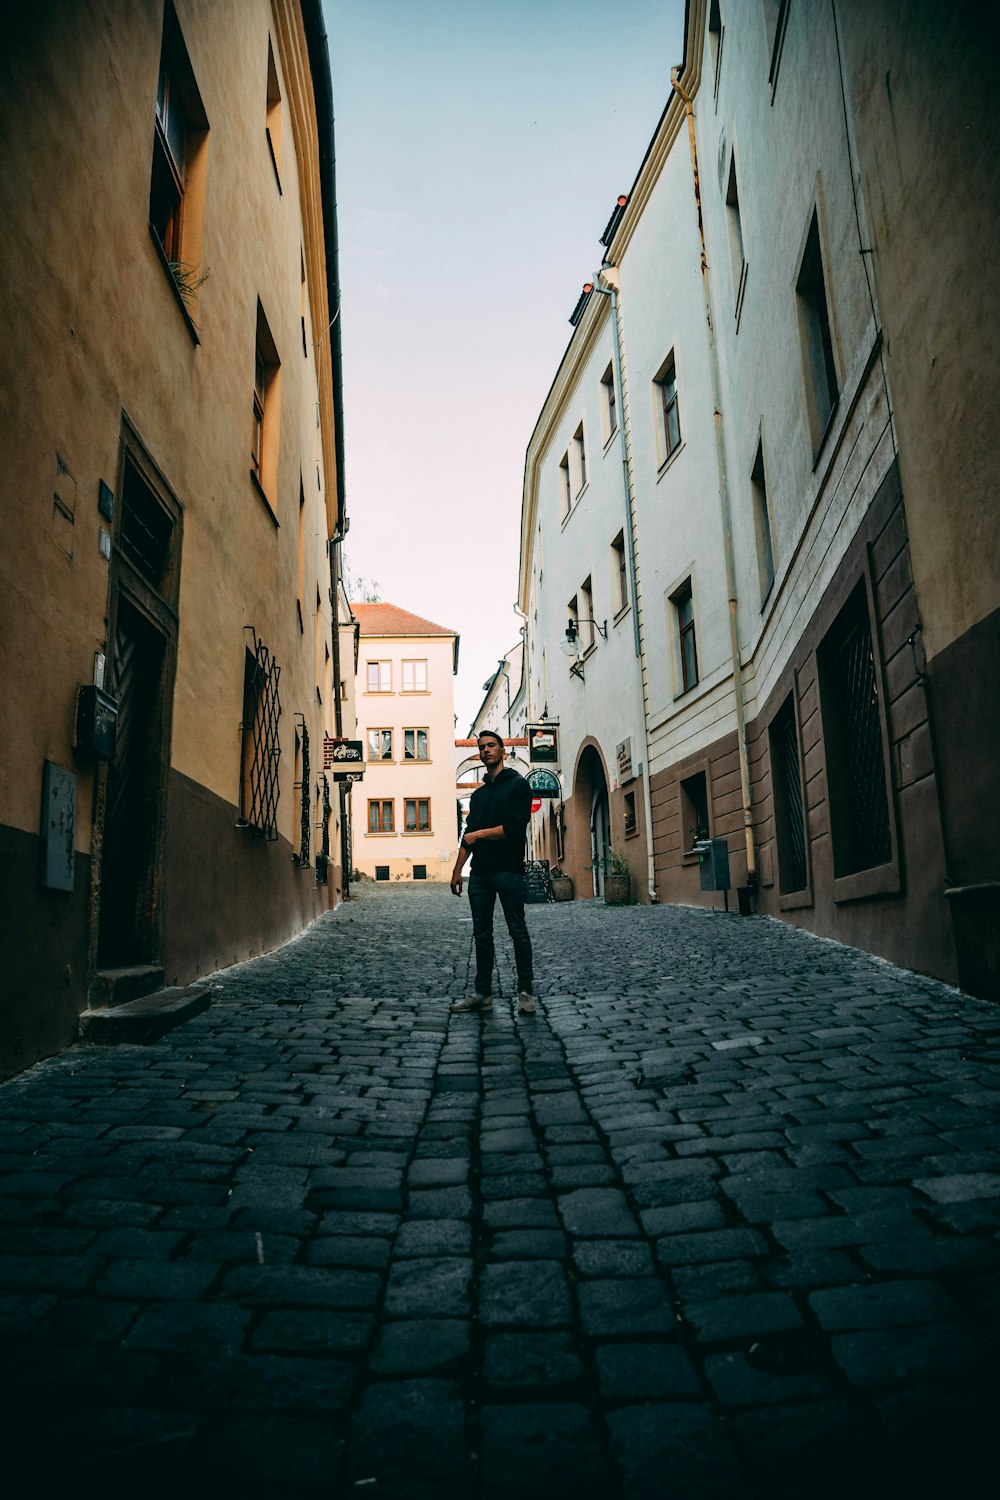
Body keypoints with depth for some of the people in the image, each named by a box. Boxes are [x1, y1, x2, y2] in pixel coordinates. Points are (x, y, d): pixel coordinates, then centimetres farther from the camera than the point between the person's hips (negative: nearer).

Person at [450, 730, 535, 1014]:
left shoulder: (518, 785, 0)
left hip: (508, 870, -6)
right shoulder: (478, 794, 20)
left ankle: (525, 991, 5)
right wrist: (457, 870, 13)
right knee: (481, 934, 6)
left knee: (518, 932, -2)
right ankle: (483, 993, 11)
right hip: (480, 873, 6)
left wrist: (478, 835, -7)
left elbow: (514, 827, -12)